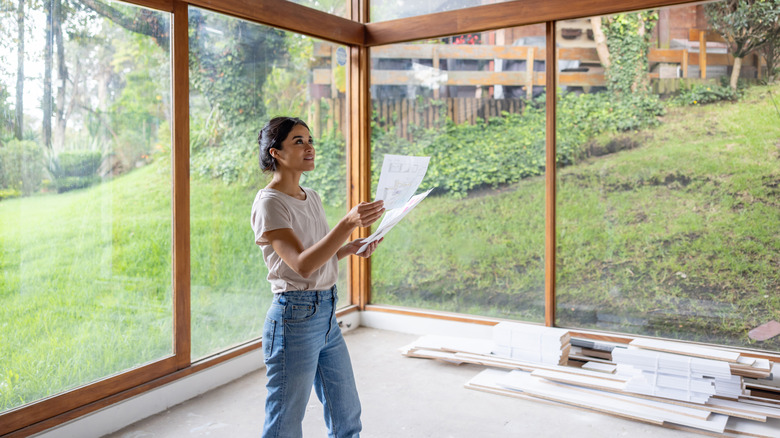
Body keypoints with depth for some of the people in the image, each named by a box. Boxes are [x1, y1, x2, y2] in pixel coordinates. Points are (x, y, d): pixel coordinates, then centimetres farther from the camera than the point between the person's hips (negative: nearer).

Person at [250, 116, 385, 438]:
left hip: (328, 313, 8)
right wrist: (349, 223, -35)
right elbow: (302, 264, -26)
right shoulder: (269, 203, -14)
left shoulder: (311, 197, 11)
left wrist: (351, 248, 1)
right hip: (294, 317, -8)